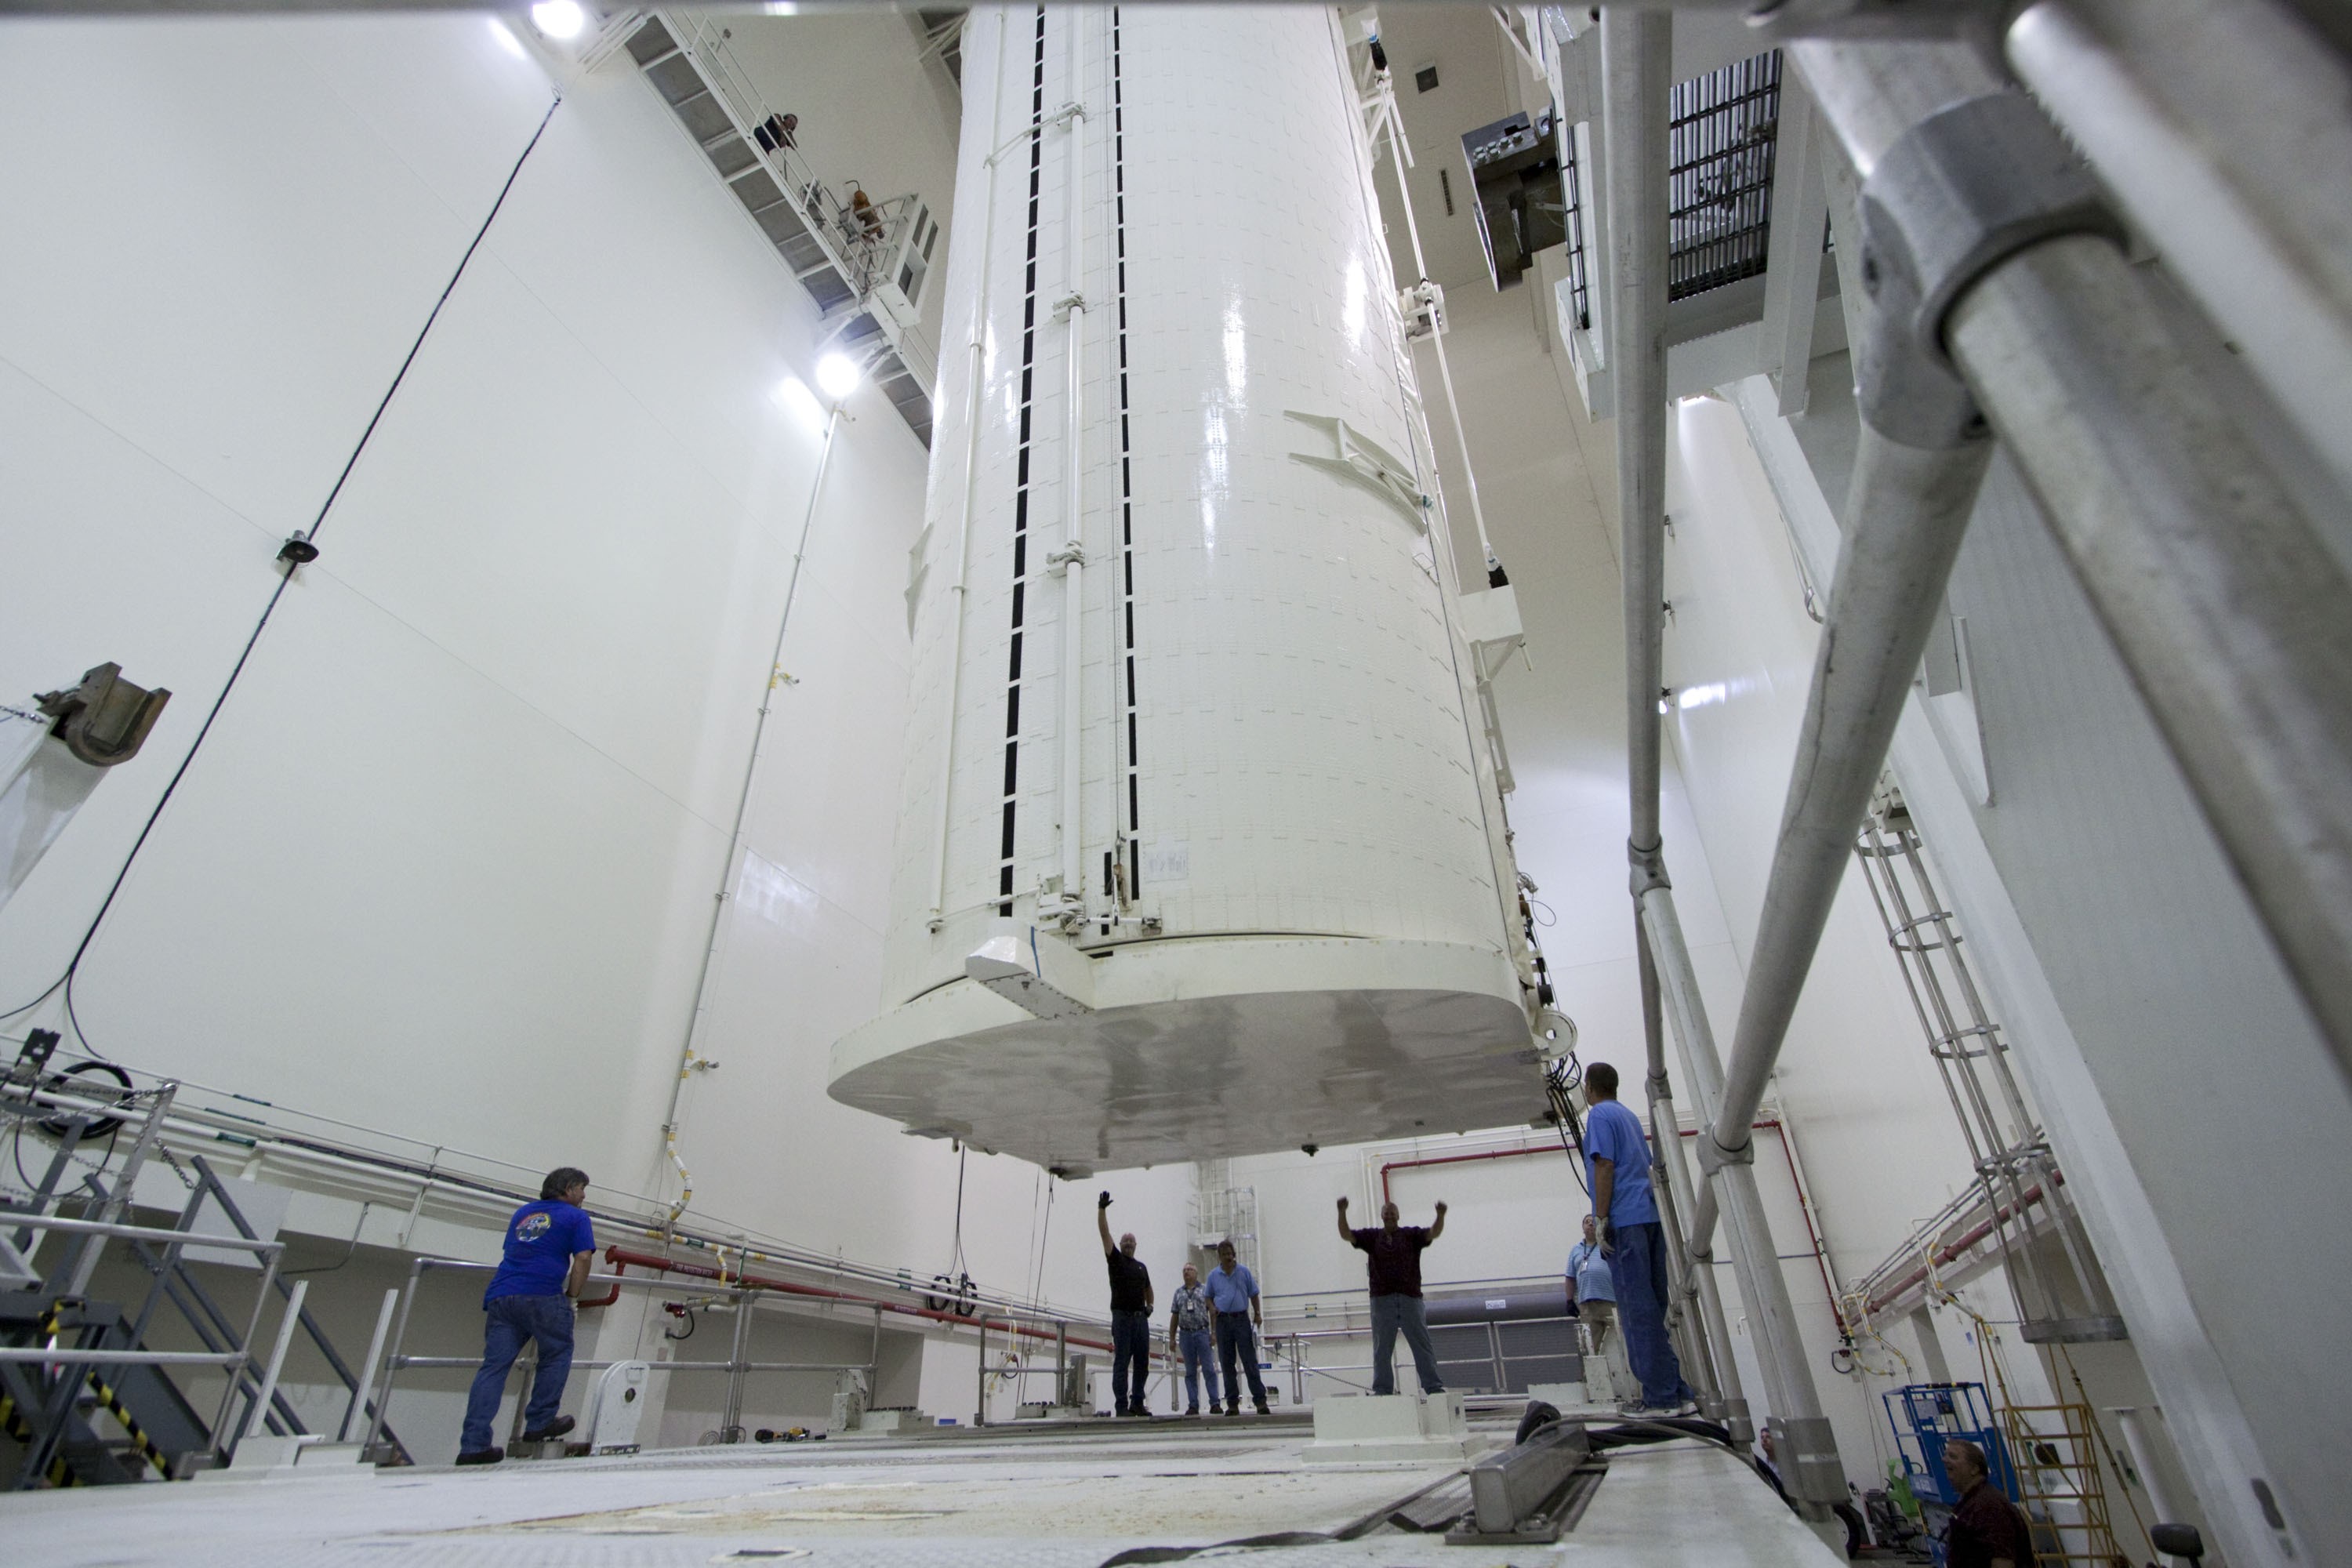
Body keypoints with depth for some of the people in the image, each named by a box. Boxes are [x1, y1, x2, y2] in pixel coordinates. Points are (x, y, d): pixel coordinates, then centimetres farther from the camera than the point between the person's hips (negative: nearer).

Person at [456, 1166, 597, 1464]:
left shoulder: (523, 1212, 26)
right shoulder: (575, 1216, 7)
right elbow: (582, 1259, -3)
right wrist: (571, 1295, 9)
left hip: (501, 1295, 6)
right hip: (542, 1297, -6)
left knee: (493, 1366, 5)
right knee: (556, 1356, 12)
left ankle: (473, 1445, 0)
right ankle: (539, 1424, 15)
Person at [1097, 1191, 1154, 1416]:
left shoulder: (1141, 1267, 17)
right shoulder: (1115, 1259, 3)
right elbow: (1104, 1232, -8)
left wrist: (1150, 1305, 10)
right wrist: (1102, 1209, -18)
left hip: (1141, 1318, 5)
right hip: (1122, 1317, -5)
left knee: (1142, 1363, 7)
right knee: (1121, 1363, -3)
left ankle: (1137, 1403, 16)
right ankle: (1121, 1406, 1)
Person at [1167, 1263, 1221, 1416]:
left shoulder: (1205, 1290, 5)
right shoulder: (1179, 1292, 13)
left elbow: (1213, 1312, 1)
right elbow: (1174, 1316, 13)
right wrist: (1172, 1338, 10)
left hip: (1202, 1333, -3)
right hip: (1185, 1334, 3)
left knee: (1209, 1369, -5)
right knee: (1190, 1372, 5)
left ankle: (1214, 1403, -1)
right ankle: (1193, 1406, 9)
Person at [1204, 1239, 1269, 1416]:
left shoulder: (1244, 1271, 3)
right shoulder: (1213, 1275, 6)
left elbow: (1253, 1294, 8)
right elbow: (1209, 1297, 14)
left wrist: (1257, 1314, -1)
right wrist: (1213, 1309, -5)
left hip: (1242, 1318, -2)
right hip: (1223, 1320, 2)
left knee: (1250, 1360, -6)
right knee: (1227, 1363, 5)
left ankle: (1260, 1400, -5)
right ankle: (1232, 1404, 12)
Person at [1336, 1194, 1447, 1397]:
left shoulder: (1411, 1234, 7)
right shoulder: (1371, 1236, 10)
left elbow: (1433, 1233, -9)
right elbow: (1346, 1235, -1)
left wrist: (1441, 1216, -29)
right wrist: (1342, 1212, -17)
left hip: (1410, 1298, -1)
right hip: (1381, 1300, 1)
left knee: (1423, 1345, 4)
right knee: (1382, 1349, 6)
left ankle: (1434, 1386, 9)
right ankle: (1382, 1390, 13)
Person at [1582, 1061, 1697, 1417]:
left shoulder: (1599, 1115, -5)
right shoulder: (1630, 1116, 20)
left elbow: (1605, 1167, -14)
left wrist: (1601, 1219, -13)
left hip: (1625, 1219, -8)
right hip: (1651, 1214, 8)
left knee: (1638, 1309, -6)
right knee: (1657, 1305, 10)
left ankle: (1661, 1397, -5)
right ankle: (1678, 1393, 11)